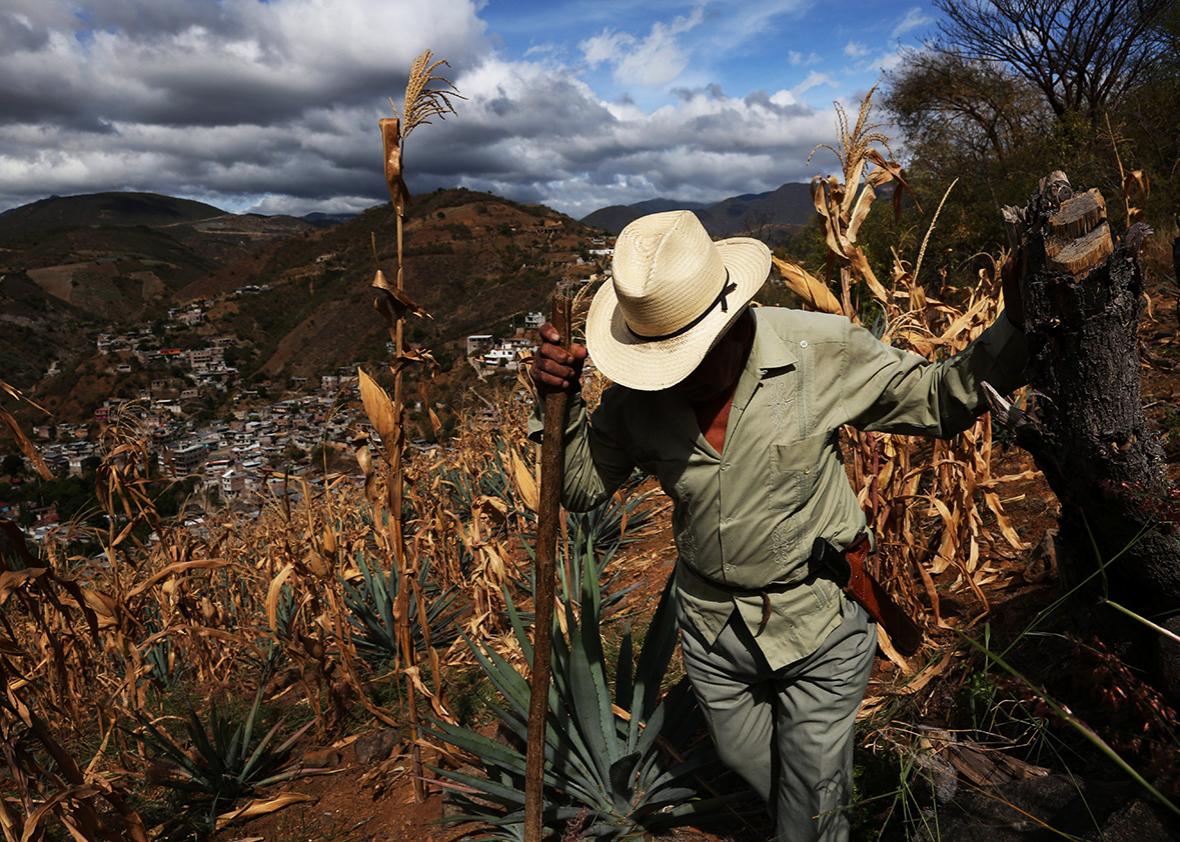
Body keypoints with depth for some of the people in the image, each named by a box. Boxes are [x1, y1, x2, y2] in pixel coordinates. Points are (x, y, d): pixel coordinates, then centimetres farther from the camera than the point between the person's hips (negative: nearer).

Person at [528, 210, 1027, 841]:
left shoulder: (821, 351, -20)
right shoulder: (637, 391, -12)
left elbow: (939, 399, -9)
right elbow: (580, 486, -4)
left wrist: (1016, 328, -25)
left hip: (821, 624, -3)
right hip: (709, 624, 4)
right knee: (750, 767, 29)